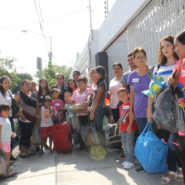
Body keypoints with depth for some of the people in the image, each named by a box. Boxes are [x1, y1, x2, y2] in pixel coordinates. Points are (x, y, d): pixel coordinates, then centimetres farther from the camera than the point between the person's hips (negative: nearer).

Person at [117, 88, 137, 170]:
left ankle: (130, 162, 2)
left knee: (129, 145, -6)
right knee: (124, 146, 14)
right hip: (123, 129, 8)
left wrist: (129, 126, -17)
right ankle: (127, 160, 26)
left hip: (130, 128, -8)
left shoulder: (130, 104, -10)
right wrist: (120, 128, 16)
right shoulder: (121, 106, 13)